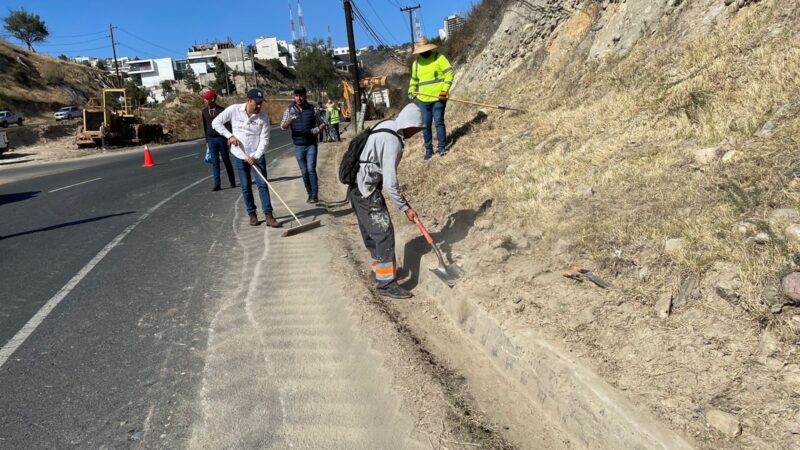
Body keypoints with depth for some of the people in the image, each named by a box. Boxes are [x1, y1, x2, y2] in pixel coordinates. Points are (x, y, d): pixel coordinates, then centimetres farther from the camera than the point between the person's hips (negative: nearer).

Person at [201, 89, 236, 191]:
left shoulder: (221, 110, -6)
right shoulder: (204, 112, 5)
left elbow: (228, 124, -4)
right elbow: (205, 127, 11)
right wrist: (206, 140, 10)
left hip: (221, 138, -3)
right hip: (211, 139, 3)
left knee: (226, 160, 6)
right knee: (215, 161, 0)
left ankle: (232, 181, 18)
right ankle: (217, 184, 1)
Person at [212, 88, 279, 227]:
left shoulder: (263, 116, -9)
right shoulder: (234, 110, -9)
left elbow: (264, 139, -10)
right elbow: (216, 122, -1)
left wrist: (255, 157, -18)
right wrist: (229, 136, -11)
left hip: (257, 156, 0)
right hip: (240, 156, 0)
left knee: (262, 184, -4)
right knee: (245, 187, 6)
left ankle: (268, 215, -2)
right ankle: (252, 214, 18)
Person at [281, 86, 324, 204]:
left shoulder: (311, 109, 0)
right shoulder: (289, 110, 0)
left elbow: (321, 123, 11)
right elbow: (283, 127, -9)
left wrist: (318, 129, -12)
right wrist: (289, 121, -31)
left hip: (311, 144, -2)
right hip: (298, 146, 2)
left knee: (311, 169, -11)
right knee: (304, 172, 8)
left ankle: (315, 195, -6)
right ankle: (310, 194, 20)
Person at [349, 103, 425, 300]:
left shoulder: (387, 125, 7)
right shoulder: (393, 141, -21)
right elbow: (390, 182, -23)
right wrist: (405, 207, -13)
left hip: (359, 187, 10)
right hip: (366, 191, -10)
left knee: (371, 232, 20)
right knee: (384, 233, -6)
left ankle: (379, 267, 34)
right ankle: (386, 283, -1)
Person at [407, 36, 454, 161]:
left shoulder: (439, 58, -2)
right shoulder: (416, 63, 12)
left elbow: (449, 73, -6)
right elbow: (414, 79, 25)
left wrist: (445, 90, -15)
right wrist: (411, 91, 7)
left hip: (438, 98, -4)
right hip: (423, 99, 4)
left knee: (439, 122, -4)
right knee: (425, 125, 5)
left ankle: (441, 147, 5)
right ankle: (428, 149, 13)